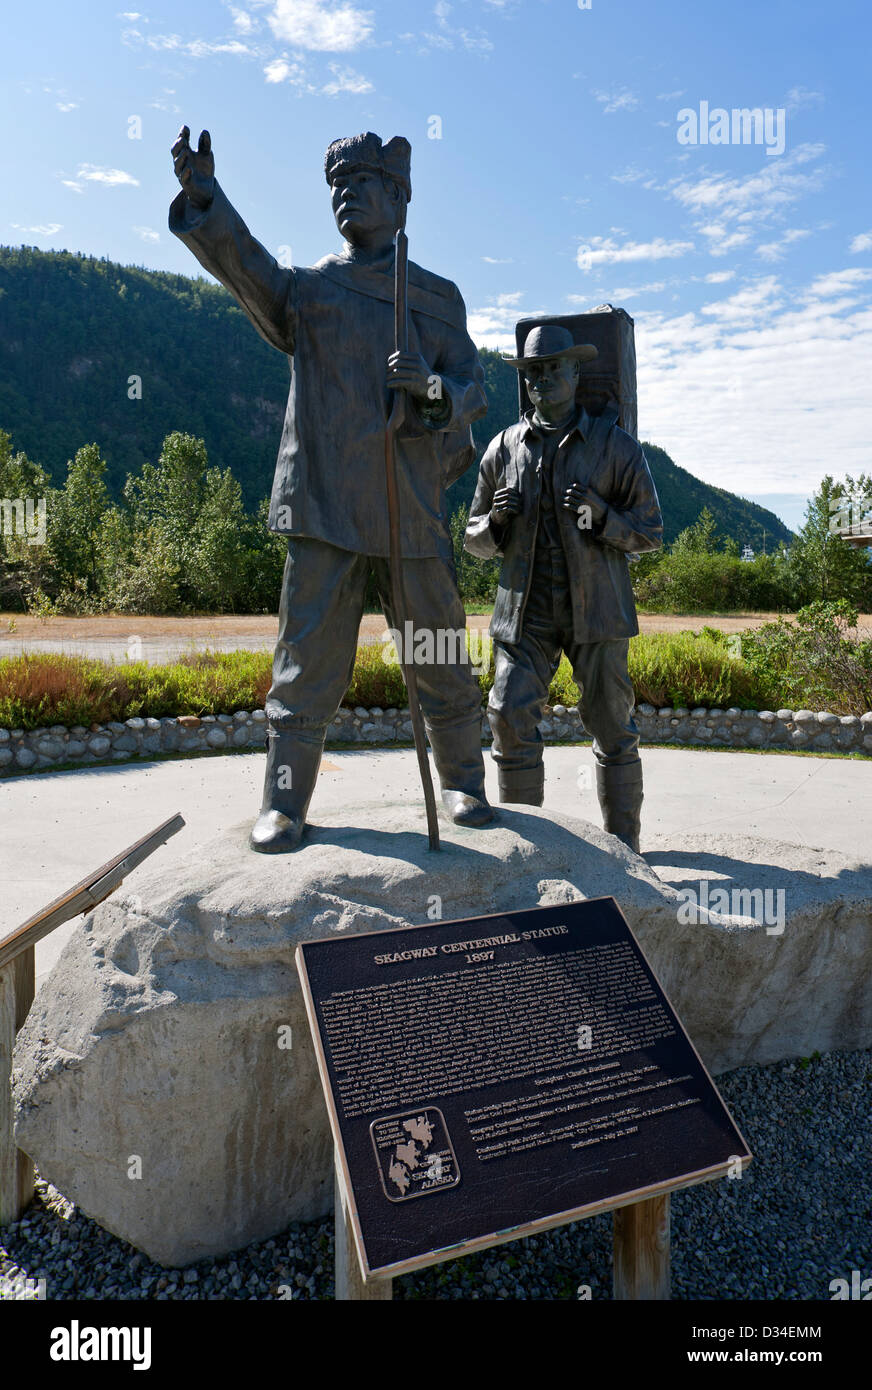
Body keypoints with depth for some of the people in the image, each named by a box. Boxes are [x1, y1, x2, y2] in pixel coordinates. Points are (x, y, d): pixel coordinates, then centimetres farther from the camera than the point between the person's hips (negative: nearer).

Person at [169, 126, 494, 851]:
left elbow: (473, 389, 6)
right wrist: (203, 199, -25)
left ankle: (464, 785, 25)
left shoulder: (437, 295, 14)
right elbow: (248, 266, -7)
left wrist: (432, 387, -16)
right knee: (307, 659, -2)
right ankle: (285, 805, 10)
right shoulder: (307, 287, 12)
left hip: (411, 508, 1)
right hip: (322, 505, -1)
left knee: (440, 657, 7)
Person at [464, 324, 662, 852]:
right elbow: (476, 541, 13)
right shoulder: (504, 449, 7)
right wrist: (496, 520, -11)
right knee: (511, 716, -10)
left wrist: (601, 515, -18)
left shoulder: (616, 444, 1)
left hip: (596, 609, -1)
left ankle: (624, 843, 21)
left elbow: (650, 532, 2)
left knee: (613, 726, 4)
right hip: (526, 611, 2)